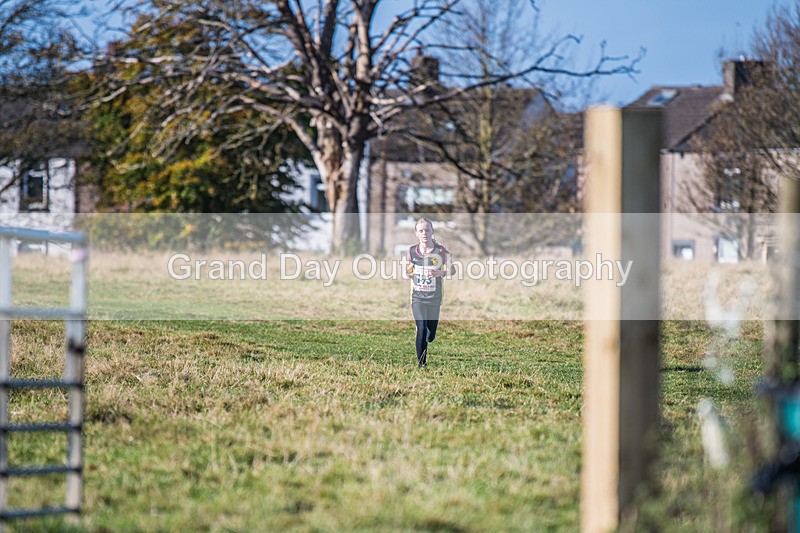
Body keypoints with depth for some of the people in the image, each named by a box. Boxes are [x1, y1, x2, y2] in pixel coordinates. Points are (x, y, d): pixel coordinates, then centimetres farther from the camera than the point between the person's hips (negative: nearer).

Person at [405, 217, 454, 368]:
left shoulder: (440, 250, -6)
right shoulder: (412, 251, 0)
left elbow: (451, 269, 1)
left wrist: (440, 273, -19)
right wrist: (408, 270, -11)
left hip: (435, 298, 0)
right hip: (418, 297, 0)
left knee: (431, 336, 8)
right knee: (422, 329, -19)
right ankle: (421, 364, -11)